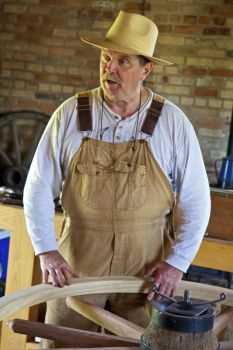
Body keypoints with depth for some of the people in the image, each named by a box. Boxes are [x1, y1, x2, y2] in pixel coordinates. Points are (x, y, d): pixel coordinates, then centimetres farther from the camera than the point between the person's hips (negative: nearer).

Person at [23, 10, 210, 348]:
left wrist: (177, 262, -7)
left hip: (145, 268, 0)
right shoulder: (70, 114, -5)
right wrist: (46, 251, -10)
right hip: (77, 262, 1)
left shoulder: (172, 122, -6)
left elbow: (195, 200, -2)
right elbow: (39, 187, -1)